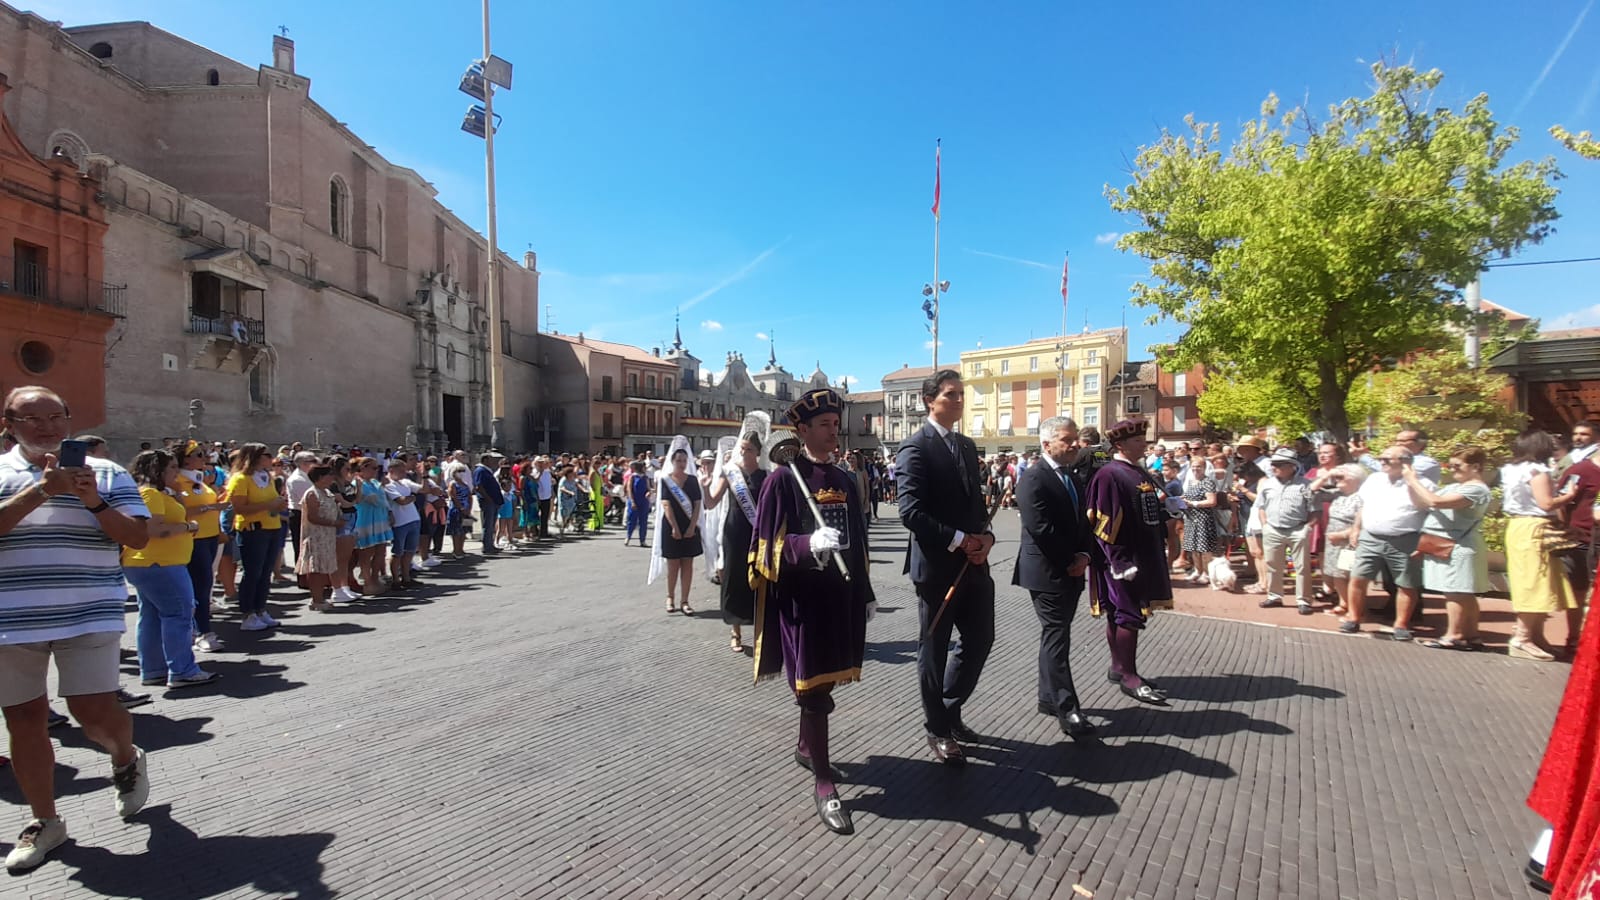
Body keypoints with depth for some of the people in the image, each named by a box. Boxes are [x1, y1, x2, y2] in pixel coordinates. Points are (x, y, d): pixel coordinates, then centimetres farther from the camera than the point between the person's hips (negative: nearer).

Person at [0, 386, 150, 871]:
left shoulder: (106, 472, 4)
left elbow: (138, 537, -1)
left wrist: (93, 502, -14)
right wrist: (40, 490, -20)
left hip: (89, 615, -1)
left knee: (95, 711, -4)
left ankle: (126, 759, 28)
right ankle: (43, 821, 25)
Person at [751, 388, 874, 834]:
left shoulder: (843, 480, 9)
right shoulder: (782, 478, -9)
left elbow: (858, 540, 14)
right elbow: (768, 544, -11)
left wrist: (866, 592, 15)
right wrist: (808, 543, -29)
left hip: (840, 596, 6)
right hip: (801, 598, -6)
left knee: (825, 678, 19)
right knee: (812, 686, 1)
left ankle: (806, 747, 41)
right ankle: (823, 782, 14)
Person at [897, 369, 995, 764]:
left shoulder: (968, 446, 13)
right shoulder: (915, 448, -12)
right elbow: (911, 512, -20)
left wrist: (986, 535, -2)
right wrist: (960, 541, -18)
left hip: (973, 563, 7)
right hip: (936, 565, -7)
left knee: (980, 640, 13)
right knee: (934, 650, 8)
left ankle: (949, 709, 35)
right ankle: (938, 730, 26)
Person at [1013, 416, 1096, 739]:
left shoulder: (1074, 479, 15)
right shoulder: (1033, 478, -14)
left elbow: (1082, 522, 16)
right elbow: (1040, 529, -20)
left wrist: (1083, 556, -1)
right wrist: (1069, 561, -13)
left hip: (1072, 571, 9)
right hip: (1047, 571, -8)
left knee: (1056, 636, 14)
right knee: (1056, 637, -6)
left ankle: (1048, 698, 24)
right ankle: (1067, 708, -1)